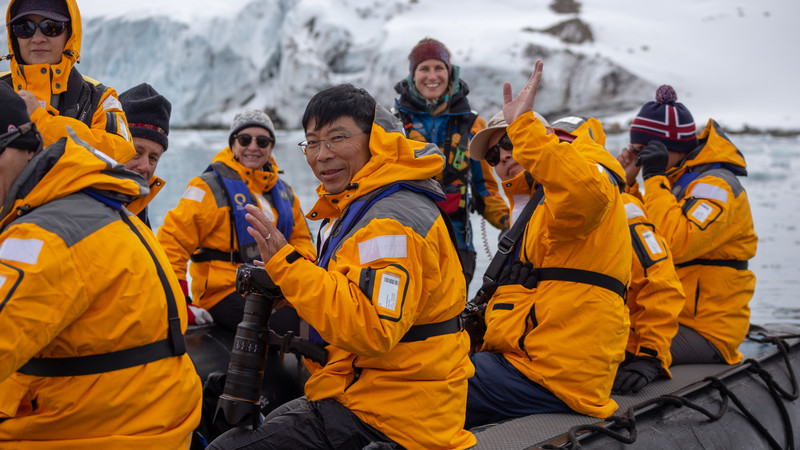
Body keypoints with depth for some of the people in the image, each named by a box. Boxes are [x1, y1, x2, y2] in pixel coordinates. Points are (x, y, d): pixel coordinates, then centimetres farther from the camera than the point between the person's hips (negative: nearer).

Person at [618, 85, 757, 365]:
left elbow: (675, 245, -28)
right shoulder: (674, 179, 15)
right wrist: (626, 182, 8)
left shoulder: (716, 185, -14)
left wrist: (655, 177, -21)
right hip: (667, 317, 9)